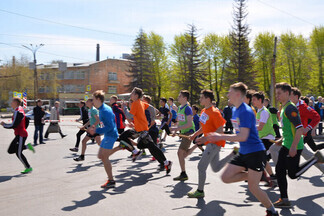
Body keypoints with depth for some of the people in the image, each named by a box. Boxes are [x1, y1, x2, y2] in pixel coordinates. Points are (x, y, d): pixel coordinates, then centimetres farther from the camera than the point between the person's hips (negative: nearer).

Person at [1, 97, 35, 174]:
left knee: (18, 153, -2)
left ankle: (28, 168, 9)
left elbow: (13, 125, -21)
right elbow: (27, 122, 20)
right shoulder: (20, 110, 13)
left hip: (21, 135, -10)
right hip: (19, 135, 10)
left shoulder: (18, 112, -18)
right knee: (10, 151, 10)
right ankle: (27, 146, 10)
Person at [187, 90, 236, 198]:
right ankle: (234, 153, 25)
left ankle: (200, 191, 8)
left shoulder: (214, 112, -19)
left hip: (215, 143, -9)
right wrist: (195, 135, 6)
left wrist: (206, 138, -27)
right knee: (216, 168, 17)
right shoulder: (203, 111, 7)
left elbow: (220, 130, -22)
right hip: (210, 142, 9)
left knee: (201, 166, -7)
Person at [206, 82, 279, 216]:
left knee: (253, 187, -4)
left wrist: (220, 137, -23)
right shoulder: (234, 110, 9)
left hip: (255, 153, -9)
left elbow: (243, 136, -26)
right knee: (226, 177, 1)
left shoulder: (245, 111, -20)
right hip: (243, 153, 9)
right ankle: (251, 175, 17)